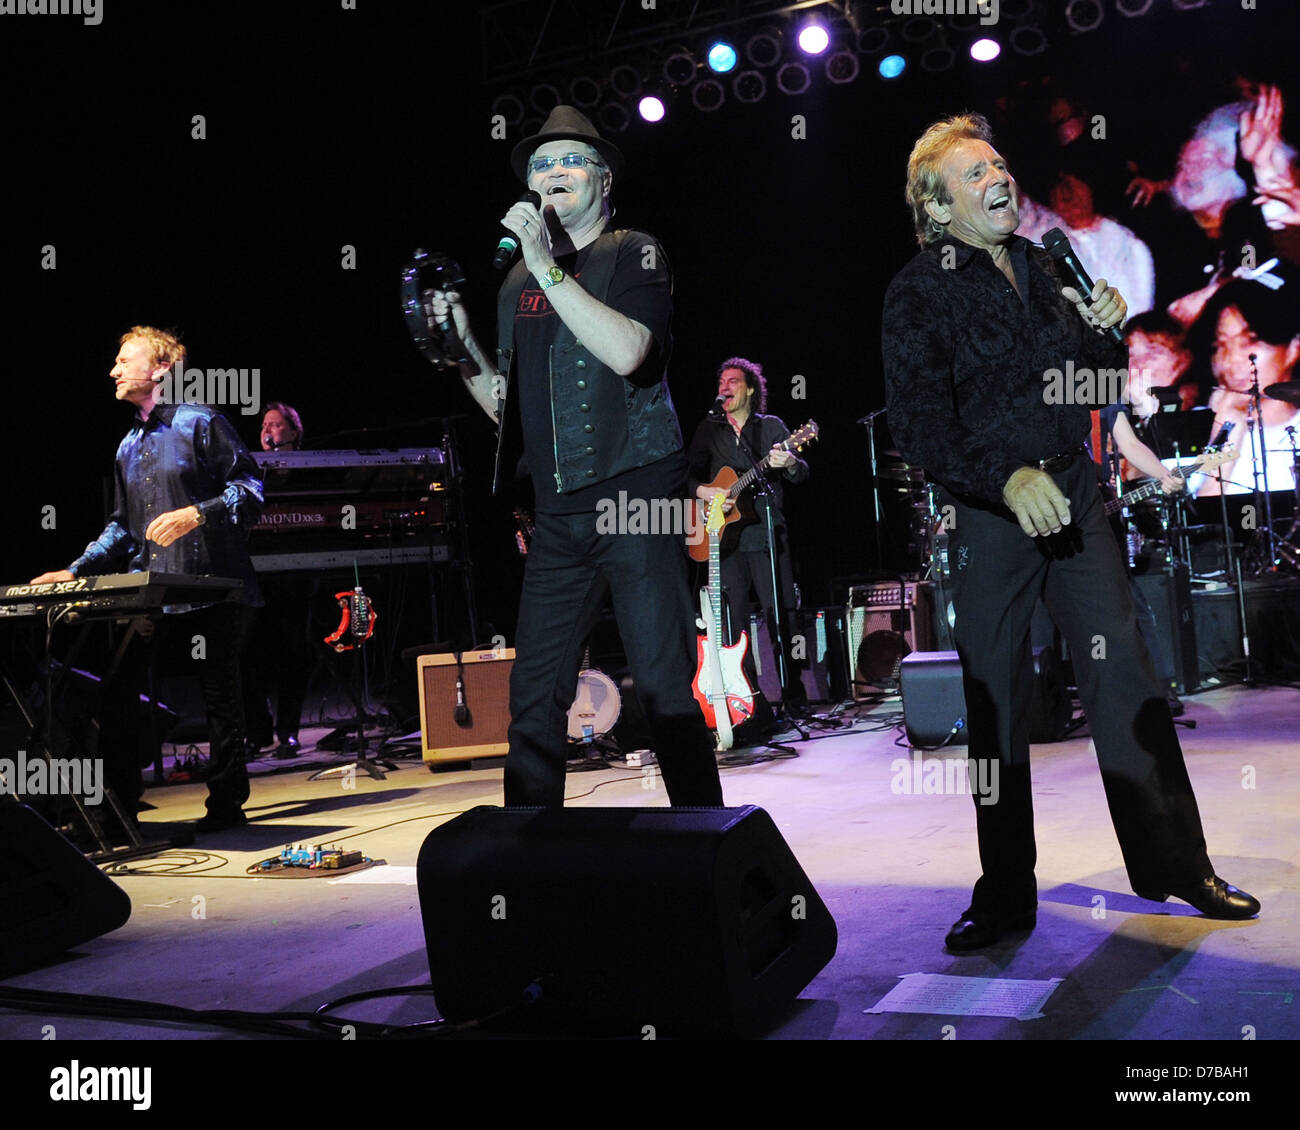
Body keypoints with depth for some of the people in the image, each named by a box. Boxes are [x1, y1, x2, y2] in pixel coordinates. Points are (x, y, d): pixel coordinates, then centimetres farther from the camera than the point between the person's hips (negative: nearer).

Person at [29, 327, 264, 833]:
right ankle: (118, 806, 10)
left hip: (211, 583, -6)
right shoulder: (128, 447, 20)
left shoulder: (200, 422, 0)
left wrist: (195, 514, -19)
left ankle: (226, 804, 11)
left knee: (219, 695, 0)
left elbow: (248, 487, -6)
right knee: (111, 692, -1)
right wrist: (77, 571, 15)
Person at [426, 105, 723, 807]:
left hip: (635, 503, -5)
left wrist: (548, 268, -15)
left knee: (664, 688, -6)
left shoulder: (633, 254, 4)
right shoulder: (518, 282, 18)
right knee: (534, 696, 3)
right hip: (558, 515, 5)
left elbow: (628, 351, -17)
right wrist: (463, 346, 7)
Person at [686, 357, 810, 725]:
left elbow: (802, 474, 2)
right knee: (735, 619, -1)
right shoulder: (709, 428, 14)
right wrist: (702, 490, -11)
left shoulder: (771, 426, 9)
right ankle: (753, 701, 4)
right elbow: (689, 470, 11)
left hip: (767, 534, -2)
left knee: (781, 614, -5)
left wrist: (788, 464, -21)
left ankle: (794, 694, 6)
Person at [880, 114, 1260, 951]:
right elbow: (921, 425, -16)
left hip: (1075, 500, 5)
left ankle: (1175, 862, 17)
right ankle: (1006, 894, 15)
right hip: (987, 515, -4)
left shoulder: (1040, 266, 13)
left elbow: (1095, 381, 22)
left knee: (1127, 676, 4)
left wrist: (1105, 329, 1)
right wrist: (1006, 477, -30)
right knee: (996, 701, 2)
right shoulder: (920, 293, -5)